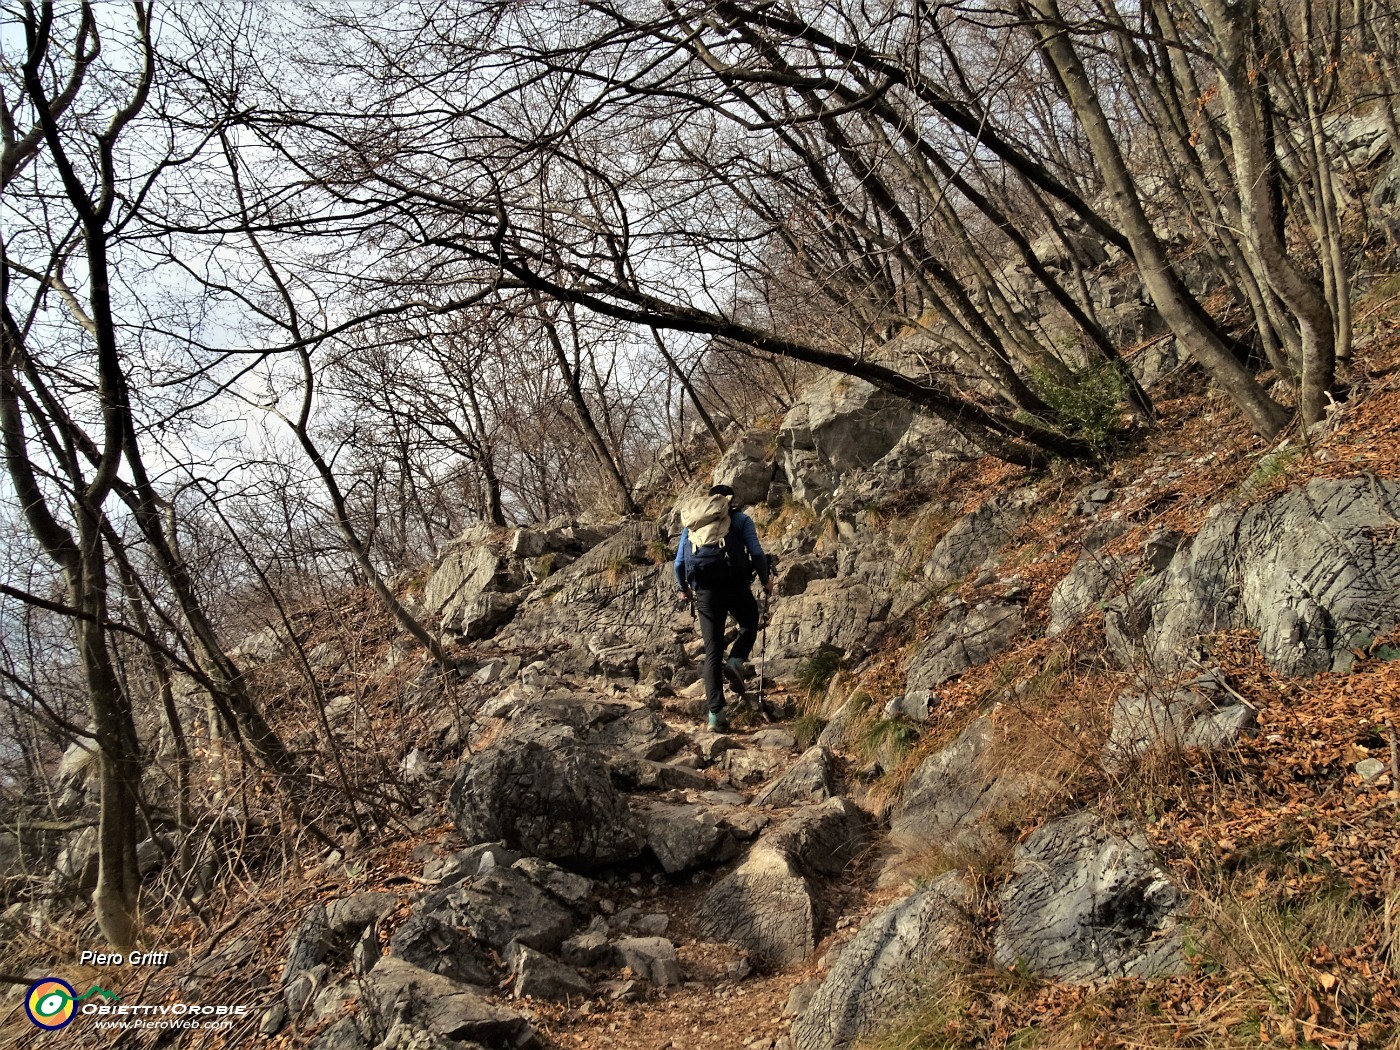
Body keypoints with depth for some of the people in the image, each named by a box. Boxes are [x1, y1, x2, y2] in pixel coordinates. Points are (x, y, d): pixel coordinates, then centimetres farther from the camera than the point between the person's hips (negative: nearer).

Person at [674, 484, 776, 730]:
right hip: (735, 585, -2)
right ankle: (736, 661, -3)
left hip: (705, 590, 3)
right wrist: (766, 579, 13)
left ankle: (715, 711, -4)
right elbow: (756, 553, -2)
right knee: (749, 626, 26)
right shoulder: (741, 519, 10)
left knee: (712, 652, 6)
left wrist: (683, 588, 34)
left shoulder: (691, 525, 21)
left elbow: (679, 563, 17)